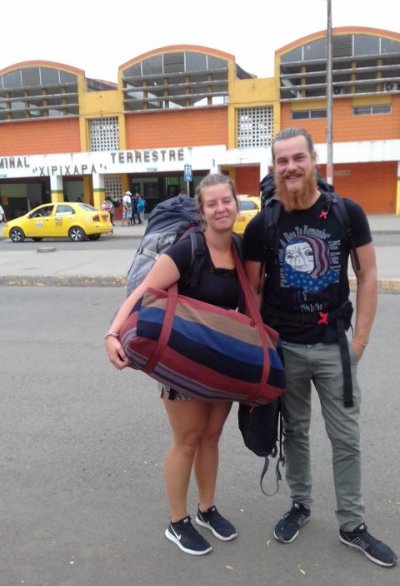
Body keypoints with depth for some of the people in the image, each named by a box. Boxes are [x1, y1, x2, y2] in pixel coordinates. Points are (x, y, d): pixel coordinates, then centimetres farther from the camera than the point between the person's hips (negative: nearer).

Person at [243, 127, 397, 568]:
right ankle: (300, 504, 37)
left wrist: (360, 338, -6)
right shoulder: (261, 226, -5)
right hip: (284, 348, 0)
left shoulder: (347, 213, -7)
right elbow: (253, 290, 2)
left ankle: (352, 524, 28)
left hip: (334, 347, 0)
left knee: (346, 439, 10)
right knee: (294, 432, 16)